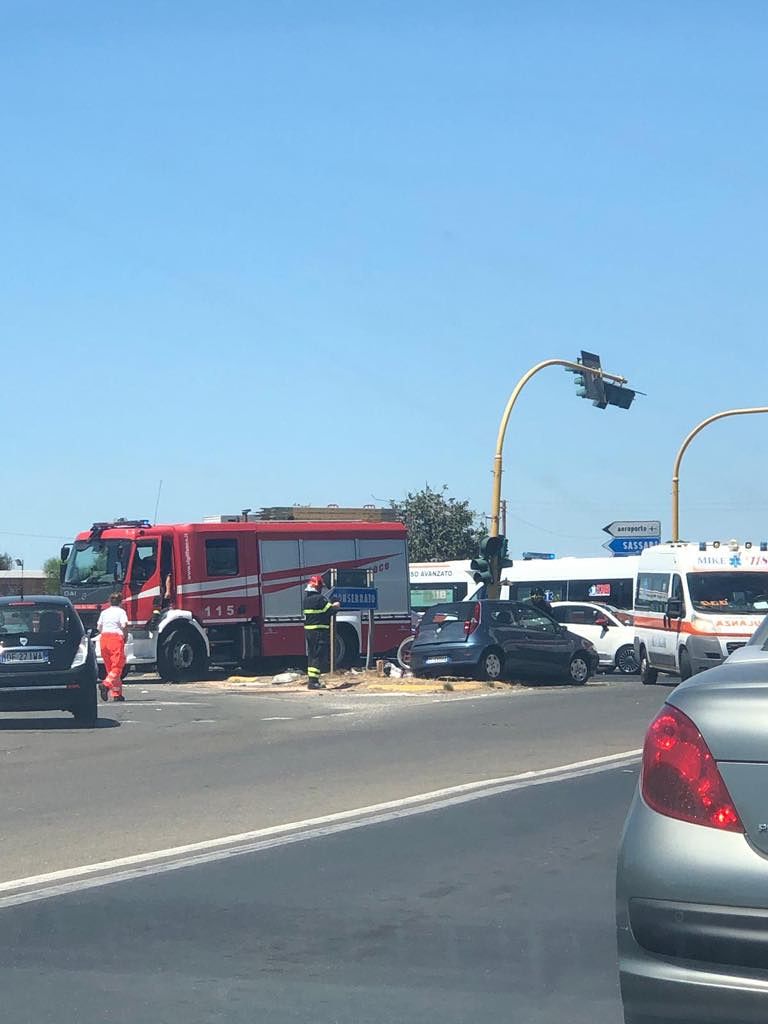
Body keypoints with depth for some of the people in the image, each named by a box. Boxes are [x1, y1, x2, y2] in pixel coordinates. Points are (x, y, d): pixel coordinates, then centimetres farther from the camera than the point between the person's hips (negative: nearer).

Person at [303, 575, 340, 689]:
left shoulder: (307, 598, 12)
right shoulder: (320, 598, -15)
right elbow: (331, 610, -13)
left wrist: (331, 605, 21)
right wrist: (336, 606, 8)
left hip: (308, 631, 9)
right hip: (319, 631, -8)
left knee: (312, 655, 14)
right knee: (319, 655, -7)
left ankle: (313, 680, 19)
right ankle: (313, 682, -11)